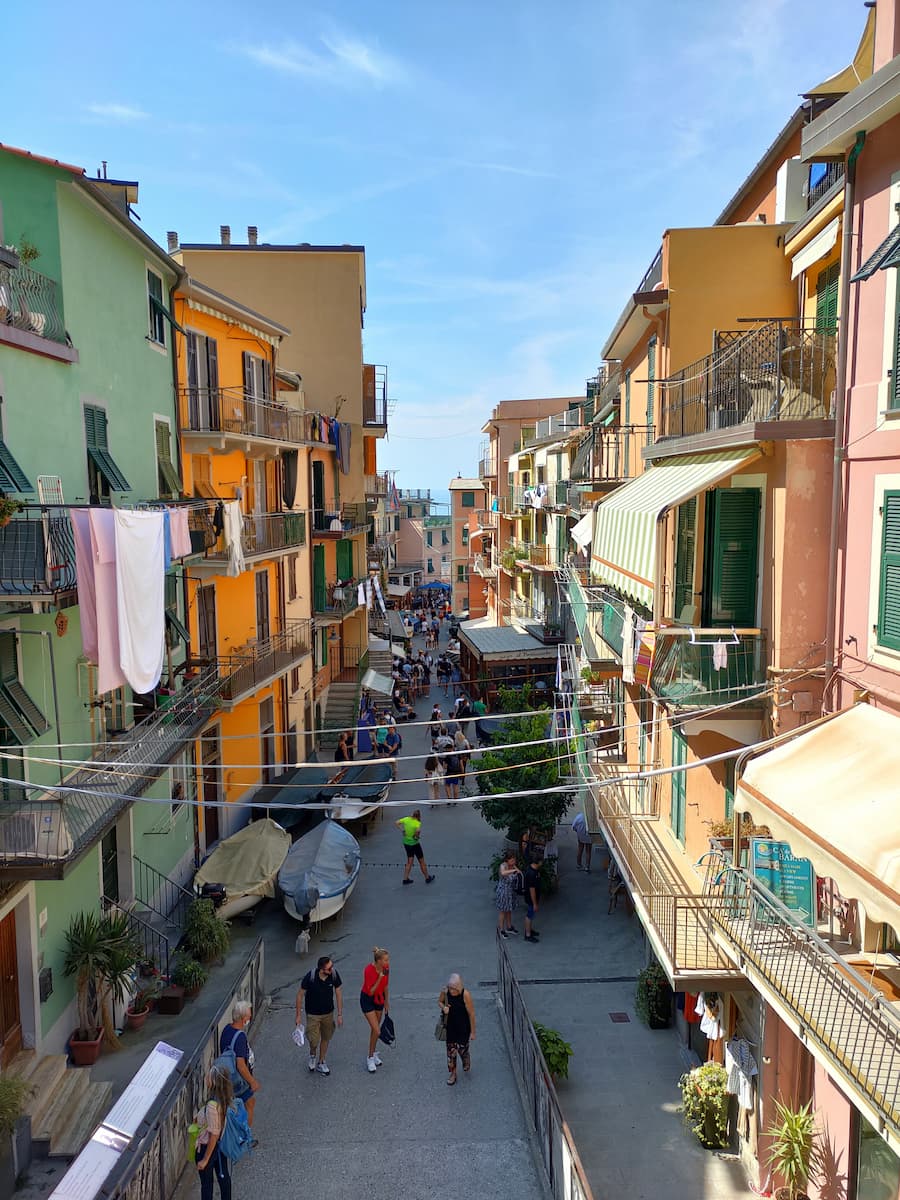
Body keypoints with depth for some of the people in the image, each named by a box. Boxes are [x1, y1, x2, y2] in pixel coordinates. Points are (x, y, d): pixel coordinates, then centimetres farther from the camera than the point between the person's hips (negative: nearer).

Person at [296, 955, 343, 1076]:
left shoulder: (334, 974, -20)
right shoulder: (310, 977, -28)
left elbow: (338, 994, -6)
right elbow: (300, 995, -13)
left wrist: (340, 1014, -4)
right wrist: (299, 1015, -8)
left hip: (328, 1013, 3)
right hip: (313, 1014, -3)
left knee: (326, 1038, 15)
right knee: (314, 1041, -4)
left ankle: (321, 1063, 38)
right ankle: (312, 1054, 31)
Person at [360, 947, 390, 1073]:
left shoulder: (386, 967, -12)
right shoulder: (369, 970, -30)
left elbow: (385, 985, 4)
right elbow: (370, 991, -25)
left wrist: (386, 1002, 13)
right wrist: (379, 978, -35)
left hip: (379, 998, 6)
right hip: (367, 1000, -6)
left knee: (375, 1029, 17)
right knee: (376, 1030, -9)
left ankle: (373, 1053, 36)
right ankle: (370, 1058, 10)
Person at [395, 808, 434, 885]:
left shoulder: (406, 819, -6)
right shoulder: (418, 823, -22)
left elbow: (396, 823, -2)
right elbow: (418, 830, -42)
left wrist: (402, 830, -1)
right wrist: (416, 836, -22)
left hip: (406, 843, 6)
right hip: (414, 844, -5)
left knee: (409, 862, 18)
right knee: (422, 862, 13)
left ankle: (405, 879, 19)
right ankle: (427, 878, 27)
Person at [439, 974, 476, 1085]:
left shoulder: (465, 994, -27)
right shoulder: (445, 992, -16)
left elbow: (471, 1014, -17)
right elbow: (439, 1001, 6)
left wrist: (472, 1032, -10)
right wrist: (443, 1007, -18)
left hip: (463, 1027, -3)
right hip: (450, 1026, 3)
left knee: (462, 1048, 6)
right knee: (451, 1050, 11)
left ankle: (466, 1063, 43)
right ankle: (453, 1074, 33)